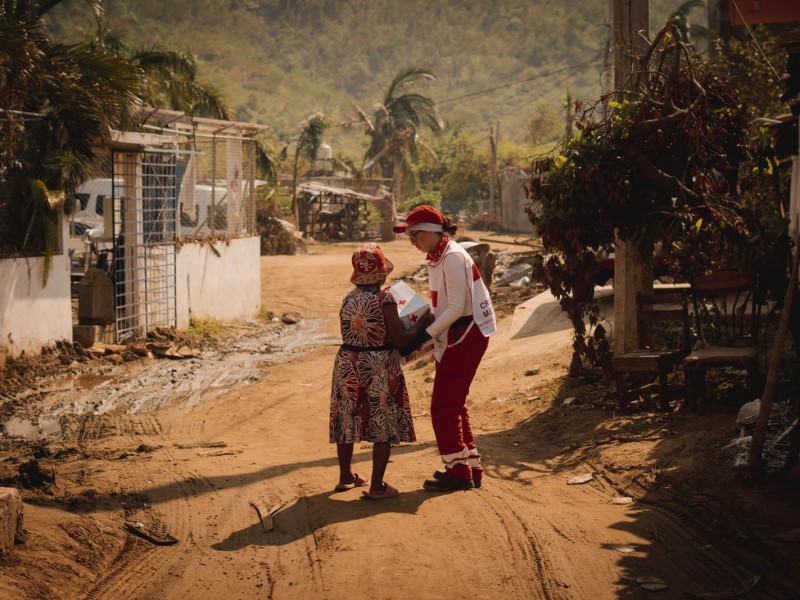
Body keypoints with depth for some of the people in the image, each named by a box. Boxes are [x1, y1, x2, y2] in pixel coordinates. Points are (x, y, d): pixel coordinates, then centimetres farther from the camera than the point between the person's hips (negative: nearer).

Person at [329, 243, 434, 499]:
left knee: (347, 421, 17)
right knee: (383, 428, 4)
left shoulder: (348, 300, 3)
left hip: (348, 365, 6)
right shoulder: (384, 299, -16)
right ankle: (377, 486, 6)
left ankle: (345, 476, 30)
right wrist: (423, 324, 0)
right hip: (378, 369, -6)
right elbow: (400, 340, -16)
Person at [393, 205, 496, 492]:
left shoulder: (452, 258, -18)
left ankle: (458, 471, 3)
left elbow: (456, 308, -22)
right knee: (455, 405, 16)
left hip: (465, 336, -10)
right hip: (455, 336, 10)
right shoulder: (438, 258, 12)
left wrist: (425, 334, -21)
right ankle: (470, 468, 24)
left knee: (444, 407, -5)